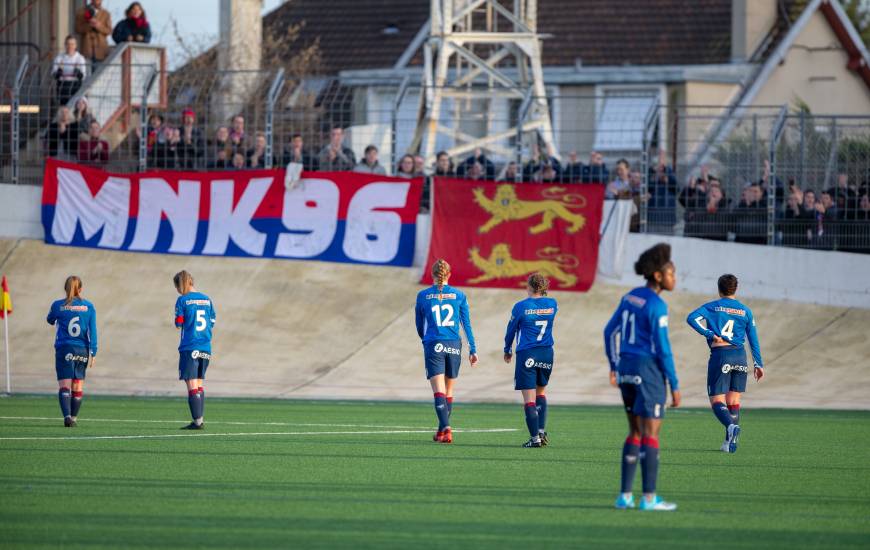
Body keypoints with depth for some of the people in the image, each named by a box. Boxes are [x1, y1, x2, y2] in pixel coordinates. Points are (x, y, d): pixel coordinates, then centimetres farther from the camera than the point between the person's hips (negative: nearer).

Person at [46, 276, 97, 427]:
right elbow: (92, 331, -1)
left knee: (64, 386, -6)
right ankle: (73, 418, 18)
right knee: (78, 387, 12)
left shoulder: (57, 306, -2)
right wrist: (93, 353, 2)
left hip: (64, 349, -2)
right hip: (82, 351, 2)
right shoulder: (88, 307, 1)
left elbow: (50, 320, 18)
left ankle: (67, 415, -25)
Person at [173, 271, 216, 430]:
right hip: (205, 349, 6)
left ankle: (197, 421, -11)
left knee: (192, 386, -5)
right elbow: (212, 323, 11)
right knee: (199, 384, 15)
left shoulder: (182, 300, -7)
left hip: (189, 348, -6)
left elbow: (178, 323, -4)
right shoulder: (207, 300, 9)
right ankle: (199, 420, 14)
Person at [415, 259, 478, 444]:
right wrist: (473, 349, 6)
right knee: (448, 392, 15)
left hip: (434, 346, -2)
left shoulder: (423, 296, 1)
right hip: (454, 346, 2)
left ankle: (445, 429, -25)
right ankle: (443, 429, 23)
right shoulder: (459, 295, 2)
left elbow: (419, 326, 10)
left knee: (439, 392, -8)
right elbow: (466, 324, 3)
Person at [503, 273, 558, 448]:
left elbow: (511, 330, 1)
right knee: (541, 392, 21)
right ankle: (542, 431, 11)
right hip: (546, 353, 4)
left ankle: (535, 437, -8)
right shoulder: (552, 304, -1)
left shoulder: (521, 307, -10)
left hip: (526, 354, -4)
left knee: (529, 399, -2)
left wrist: (507, 350, 17)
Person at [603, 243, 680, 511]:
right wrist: (674, 386, -12)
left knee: (636, 433, 14)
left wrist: (615, 366, 25)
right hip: (649, 371, -8)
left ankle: (625, 495, 11)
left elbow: (610, 332, 17)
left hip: (627, 369, 8)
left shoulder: (630, 297, 10)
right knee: (652, 433, -4)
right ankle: (649, 497, -5)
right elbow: (663, 348, -17)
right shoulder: (657, 306, -16)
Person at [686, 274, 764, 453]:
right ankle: (730, 442, 7)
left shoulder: (712, 307, 3)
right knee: (734, 401, 12)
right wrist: (758, 364, 14)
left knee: (717, 401, -3)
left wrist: (710, 335, -11)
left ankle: (731, 425, -31)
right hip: (740, 356, 3)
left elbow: (692, 318, -14)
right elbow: (753, 339, 10)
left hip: (720, 354, -3)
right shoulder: (745, 311, 10)